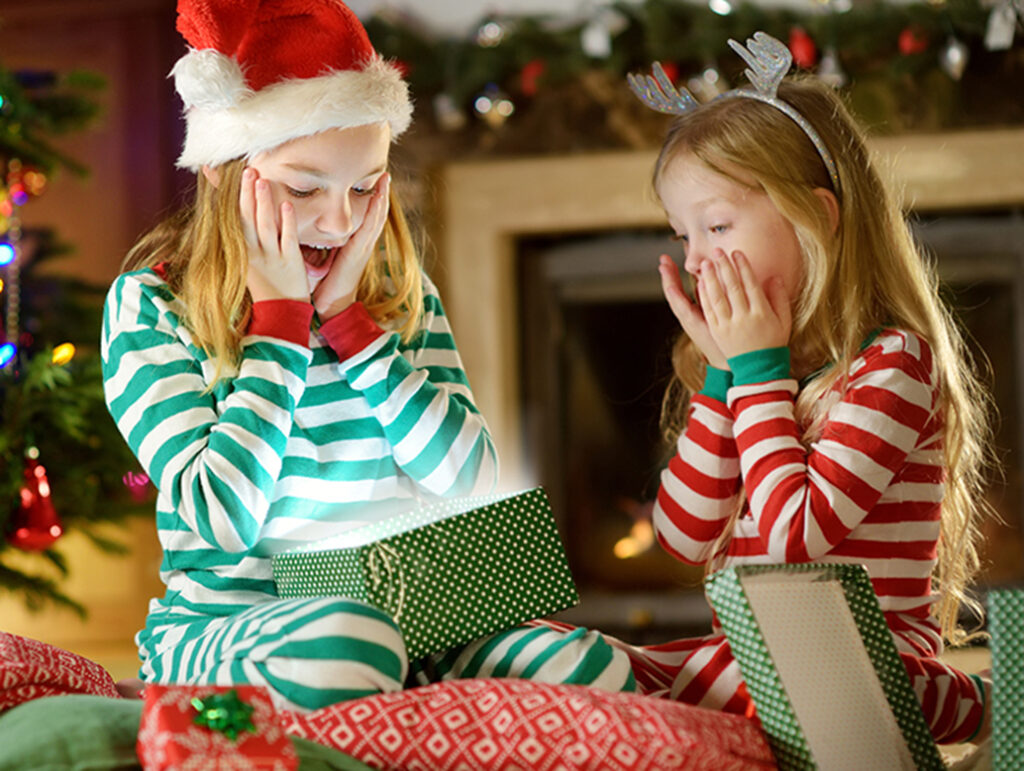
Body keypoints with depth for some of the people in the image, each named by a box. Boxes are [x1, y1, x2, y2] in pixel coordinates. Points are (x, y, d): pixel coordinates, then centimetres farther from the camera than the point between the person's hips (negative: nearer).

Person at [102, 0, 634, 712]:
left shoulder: (405, 297, 10)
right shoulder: (151, 303, -3)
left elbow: (473, 482, -1)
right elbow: (223, 519, -15)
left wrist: (347, 314, -6)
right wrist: (280, 316, -11)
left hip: (406, 620, 4)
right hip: (223, 625, -4)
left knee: (599, 676, -23)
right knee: (341, 641, -40)